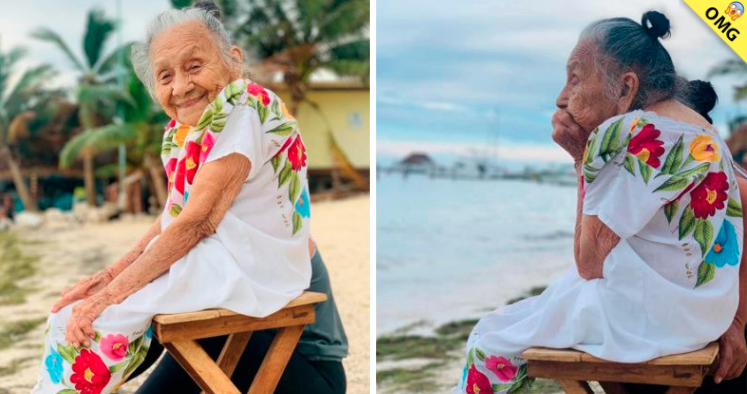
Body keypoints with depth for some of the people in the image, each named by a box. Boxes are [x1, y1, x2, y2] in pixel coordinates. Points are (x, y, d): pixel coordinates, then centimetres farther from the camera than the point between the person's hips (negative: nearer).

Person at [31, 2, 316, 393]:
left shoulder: (243, 105, -19)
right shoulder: (180, 127, 9)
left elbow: (197, 222, -22)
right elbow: (173, 216, 13)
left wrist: (111, 293, -19)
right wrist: (114, 272, -1)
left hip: (249, 264, -9)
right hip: (199, 255, 9)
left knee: (99, 317, -16)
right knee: (69, 314, 3)